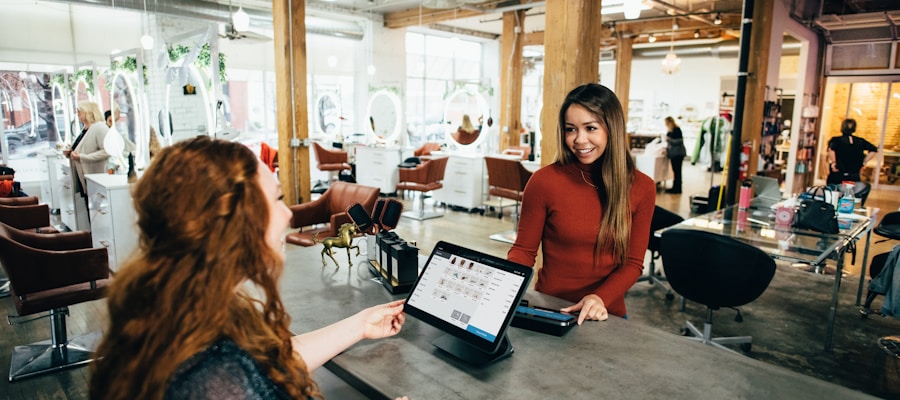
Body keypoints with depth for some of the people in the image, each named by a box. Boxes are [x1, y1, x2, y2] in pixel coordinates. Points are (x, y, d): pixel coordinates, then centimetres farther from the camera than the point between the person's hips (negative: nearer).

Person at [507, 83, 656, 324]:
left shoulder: (641, 188, -1)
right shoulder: (544, 181, -8)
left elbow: (633, 263, 2)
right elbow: (524, 250, 0)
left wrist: (601, 298, -16)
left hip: (607, 315, 2)